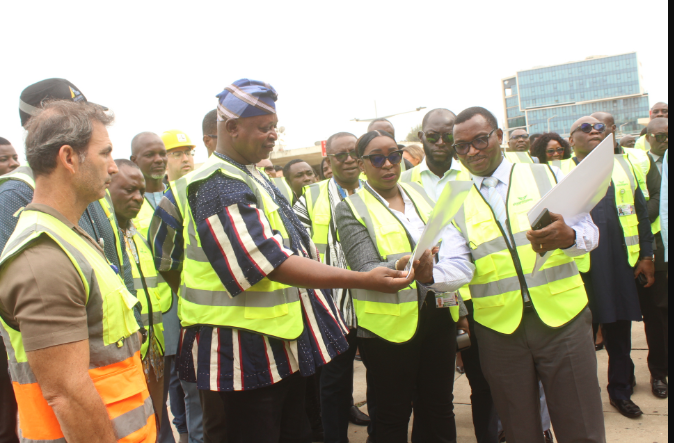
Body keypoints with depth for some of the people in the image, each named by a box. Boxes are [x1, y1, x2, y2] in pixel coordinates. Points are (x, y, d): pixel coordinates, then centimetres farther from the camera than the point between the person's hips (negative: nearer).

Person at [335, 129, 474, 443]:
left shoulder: (420, 194, 11)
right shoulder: (350, 210, -5)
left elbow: (455, 250, 14)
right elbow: (366, 270, -15)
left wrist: (429, 273, -7)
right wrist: (402, 267, -35)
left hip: (438, 315, 5)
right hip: (390, 324, -4)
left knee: (438, 411, 14)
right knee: (394, 417, 7)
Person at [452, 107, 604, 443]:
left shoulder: (546, 176, 5)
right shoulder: (457, 203, 7)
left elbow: (589, 231, 1)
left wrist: (568, 237, -23)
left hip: (562, 317, -1)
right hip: (498, 328, 1)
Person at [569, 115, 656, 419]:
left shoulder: (623, 166, 12)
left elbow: (641, 212, 12)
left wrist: (646, 255, 7)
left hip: (620, 262, 3)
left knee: (619, 329, 11)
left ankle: (621, 391, 27)